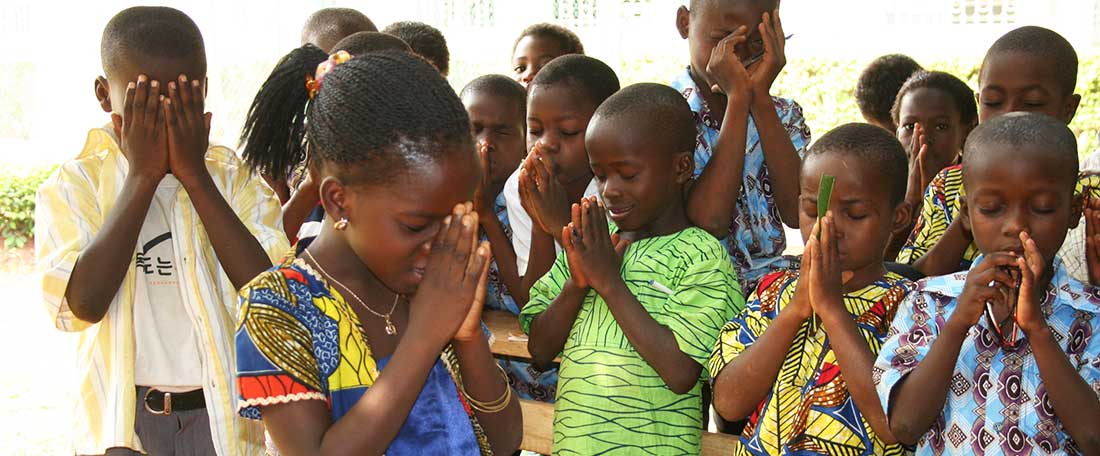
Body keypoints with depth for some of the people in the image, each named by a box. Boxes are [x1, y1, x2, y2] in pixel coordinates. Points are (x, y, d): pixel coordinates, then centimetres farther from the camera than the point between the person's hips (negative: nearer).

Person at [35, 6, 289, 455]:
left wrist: (195, 175, -16)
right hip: (122, 419, -1)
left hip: (222, 415, 1)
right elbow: (84, 302, -19)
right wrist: (142, 176, -17)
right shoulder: (73, 185, -4)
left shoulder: (234, 176, -1)